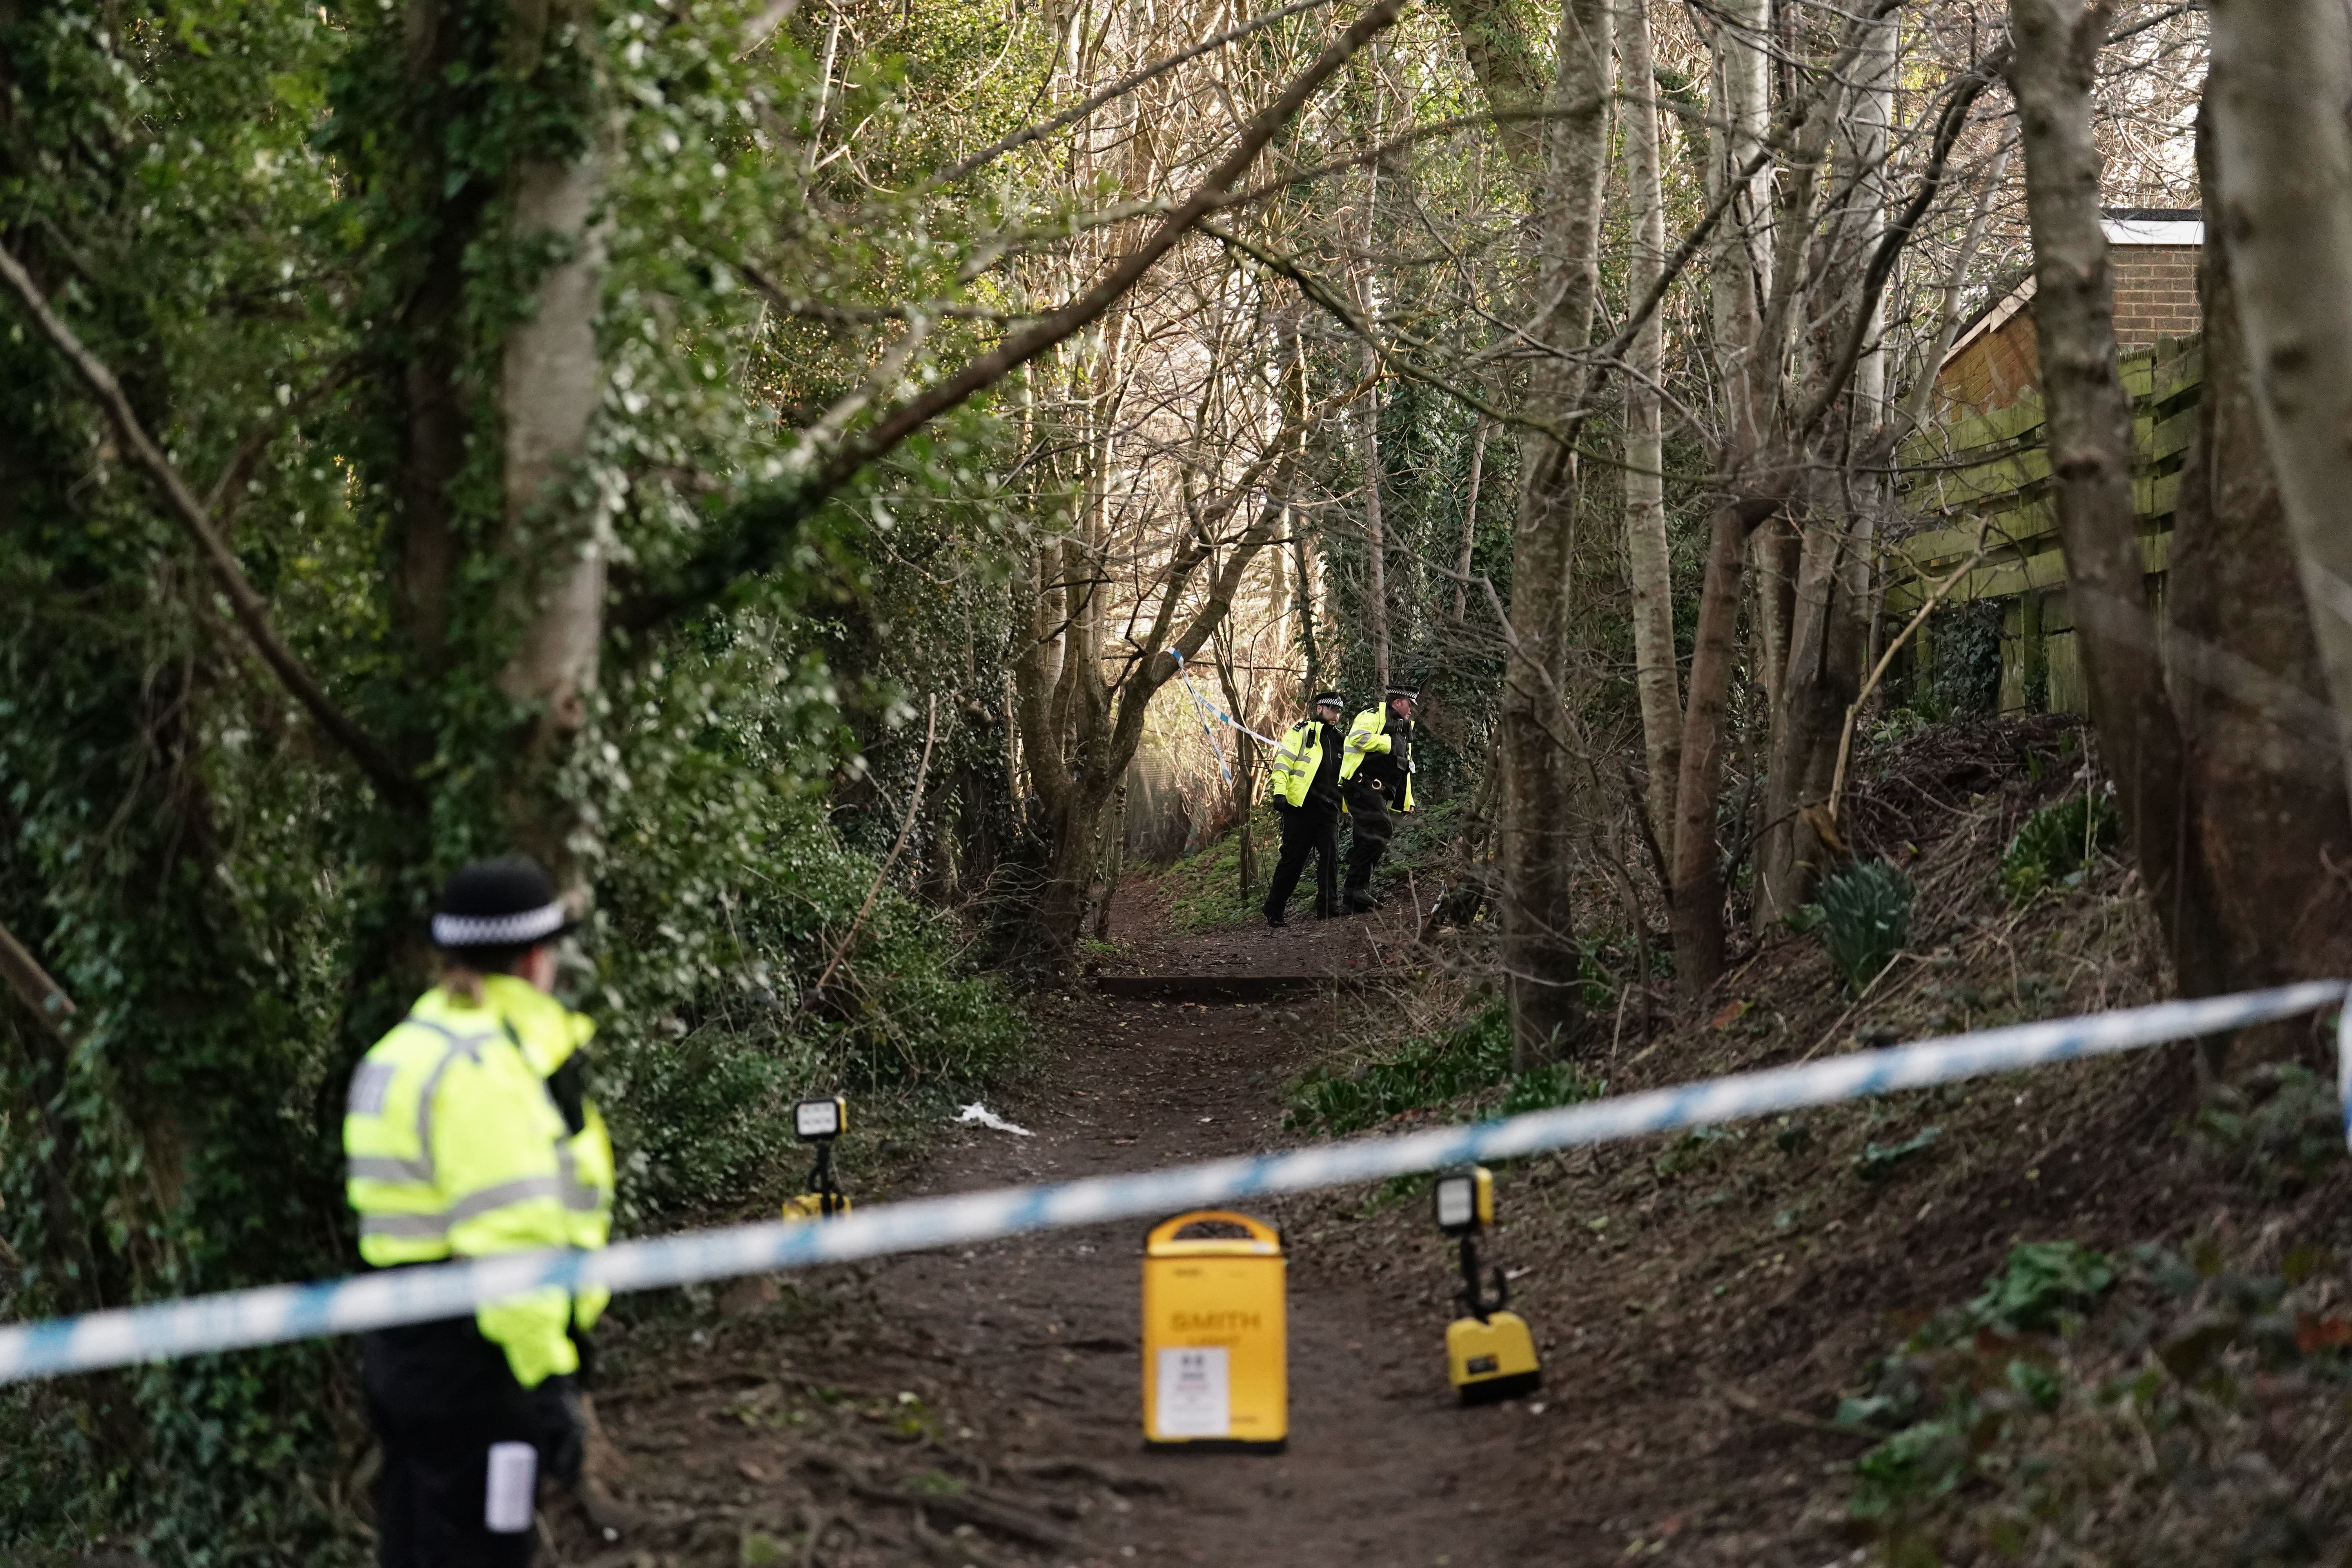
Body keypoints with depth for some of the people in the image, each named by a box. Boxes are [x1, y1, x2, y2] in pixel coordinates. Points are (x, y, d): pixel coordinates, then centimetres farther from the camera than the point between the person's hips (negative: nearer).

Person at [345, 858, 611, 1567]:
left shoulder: (408, 1048, 14)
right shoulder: (488, 1069, -19)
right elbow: (510, 1236, -25)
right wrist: (549, 1378, -26)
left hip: (400, 1343, 10)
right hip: (469, 1356, -10)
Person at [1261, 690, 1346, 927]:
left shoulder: (1338, 739, 21)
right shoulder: (1302, 731, 2)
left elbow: (1343, 777, 29)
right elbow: (1282, 762, -6)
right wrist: (1280, 792, -16)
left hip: (1328, 809, 6)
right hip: (1302, 806, -6)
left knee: (1330, 857, -7)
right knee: (1292, 858, -3)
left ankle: (1328, 907, -4)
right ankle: (1273, 912, 5)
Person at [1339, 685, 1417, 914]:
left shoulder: (1403, 728, 28)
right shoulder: (1373, 716, -2)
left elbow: (1403, 770, 32)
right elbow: (1360, 738, -23)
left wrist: (1407, 800, 25)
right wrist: (1390, 743, -13)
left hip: (1379, 792, 10)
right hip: (1362, 785, -10)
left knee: (1368, 840, 6)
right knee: (1381, 830, -23)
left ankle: (1357, 902, 7)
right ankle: (1358, 886, -24)